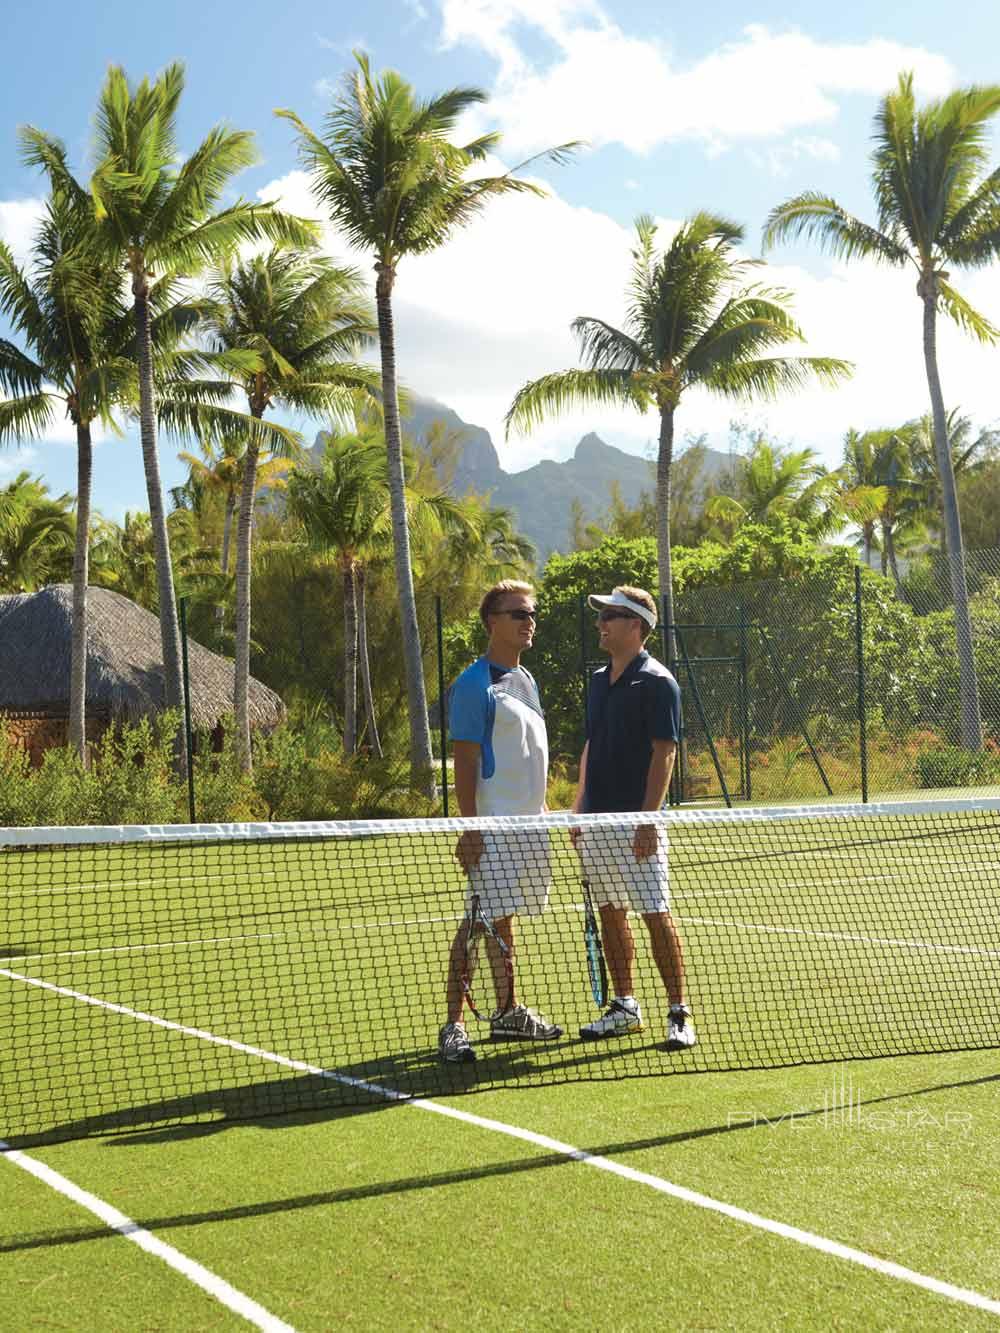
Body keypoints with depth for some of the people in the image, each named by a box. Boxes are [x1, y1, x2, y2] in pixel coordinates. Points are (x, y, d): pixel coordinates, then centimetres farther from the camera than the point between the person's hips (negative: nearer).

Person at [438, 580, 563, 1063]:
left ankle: (509, 1014, 25)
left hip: (529, 824, 8)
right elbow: (465, 760, -14)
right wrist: (469, 827, -18)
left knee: (504, 919, 16)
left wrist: (543, 811, 19)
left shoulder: (526, 680, 16)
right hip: (493, 825, -8)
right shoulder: (474, 684, -10)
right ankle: (453, 1025, -4)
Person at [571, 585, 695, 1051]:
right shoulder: (598, 680, 15)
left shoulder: (656, 681, -8)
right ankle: (624, 1008, 20)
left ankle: (679, 1014, 0)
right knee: (610, 914, 11)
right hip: (596, 821, 8)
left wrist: (648, 819, -19)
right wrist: (578, 811, 16)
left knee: (656, 915, -6)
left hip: (634, 823, -8)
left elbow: (664, 753, -13)